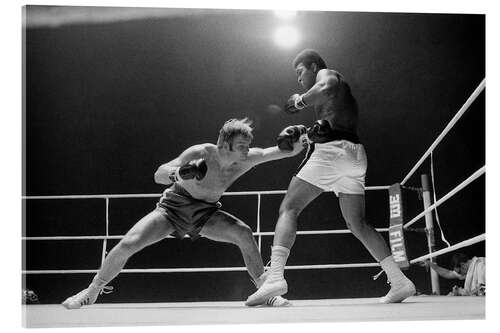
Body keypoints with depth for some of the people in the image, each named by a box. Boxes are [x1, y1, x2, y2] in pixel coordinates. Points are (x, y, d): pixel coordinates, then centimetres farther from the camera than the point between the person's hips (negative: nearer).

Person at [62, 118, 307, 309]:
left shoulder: (246, 159, -17)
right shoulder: (201, 153, -26)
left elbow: (292, 151, -17)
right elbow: (158, 175, -26)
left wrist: (293, 142, -41)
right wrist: (180, 173, -47)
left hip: (205, 214, 2)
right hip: (173, 206, -2)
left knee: (243, 233, -25)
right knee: (128, 244, -17)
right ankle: (91, 293, 5)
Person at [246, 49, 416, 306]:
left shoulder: (327, 73, 7)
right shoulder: (343, 88, 33)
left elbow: (326, 87, -19)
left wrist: (300, 101, -5)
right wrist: (316, 131, 22)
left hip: (332, 149, -9)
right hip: (354, 153, 9)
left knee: (289, 209, -10)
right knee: (357, 224, 11)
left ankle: (275, 275, -27)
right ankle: (400, 281, 2)